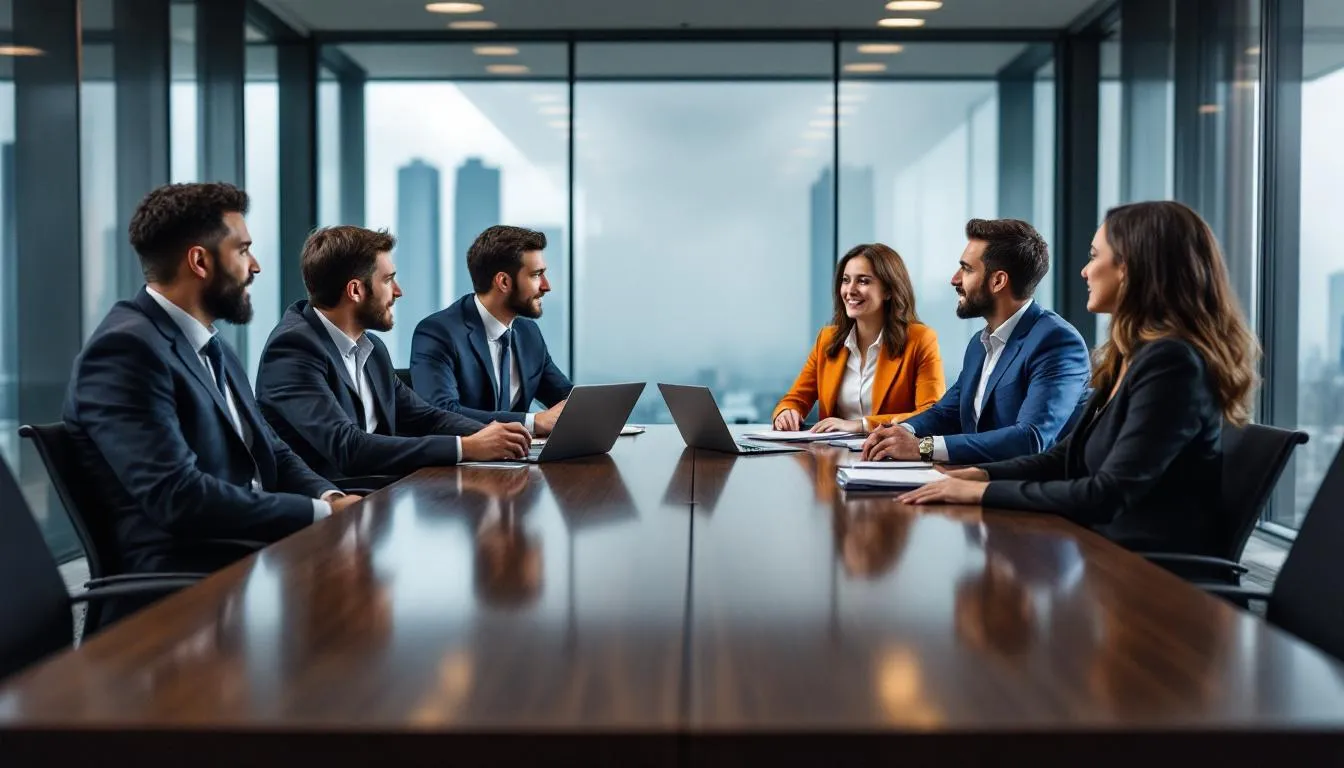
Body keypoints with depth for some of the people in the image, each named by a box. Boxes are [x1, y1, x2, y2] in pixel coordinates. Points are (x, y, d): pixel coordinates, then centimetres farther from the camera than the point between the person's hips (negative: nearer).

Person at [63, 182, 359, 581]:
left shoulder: (213, 348, 17)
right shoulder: (126, 349, -14)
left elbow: (274, 456, 17)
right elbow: (177, 496, -23)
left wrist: (333, 499, -5)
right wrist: (321, 513, -18)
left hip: (254, 550, 9)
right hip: (186, 577, -9)